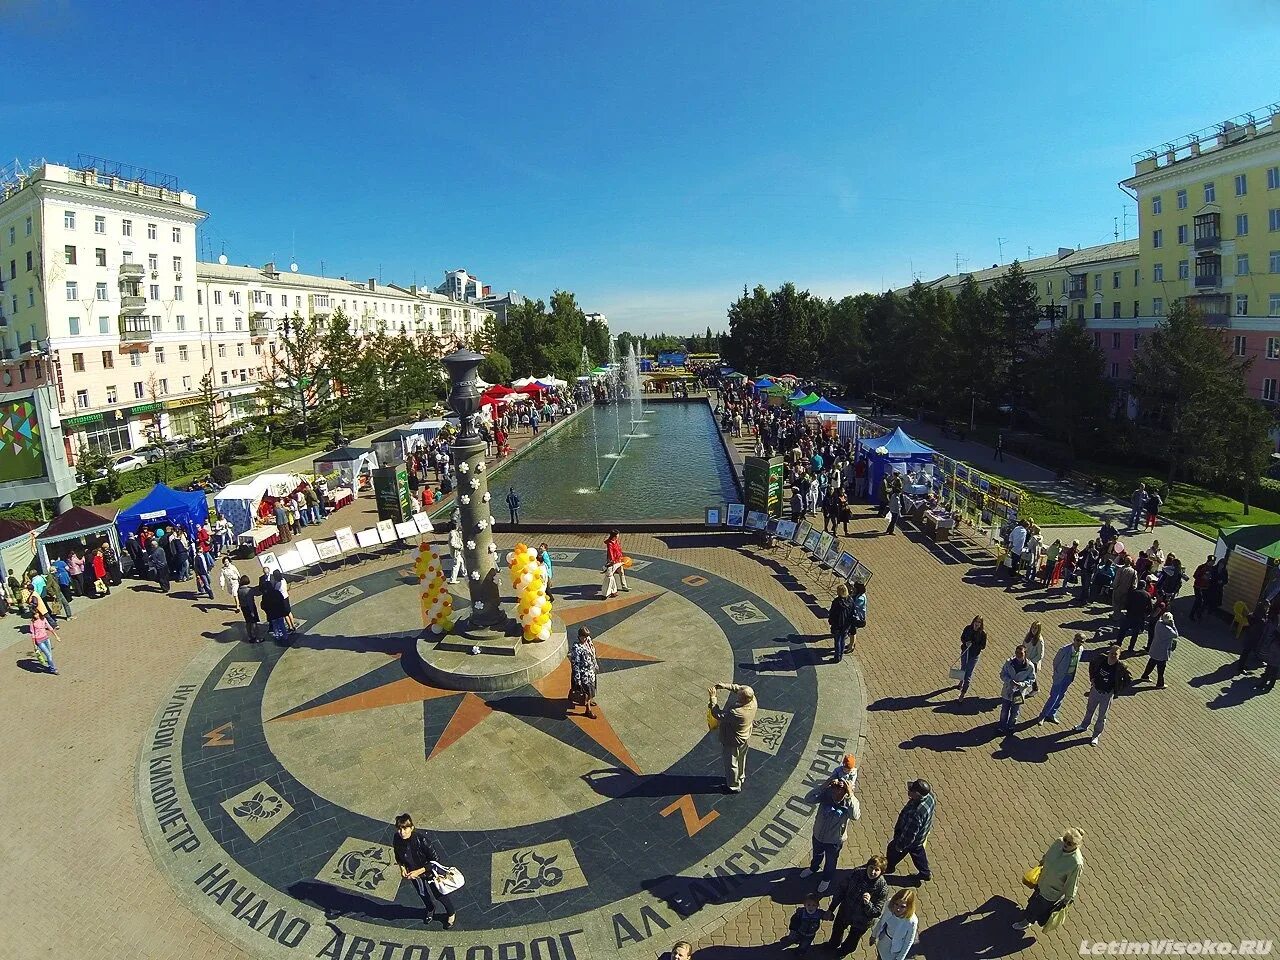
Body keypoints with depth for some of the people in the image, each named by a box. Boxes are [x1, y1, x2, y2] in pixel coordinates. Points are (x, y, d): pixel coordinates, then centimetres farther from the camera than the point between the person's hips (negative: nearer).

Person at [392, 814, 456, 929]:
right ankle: (430, 909, 62)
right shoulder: (397, 840, -24)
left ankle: (451, 913, 46)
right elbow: (398, 856, -1)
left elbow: (434, 860, -27)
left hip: (428, 871, -4)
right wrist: (402, 868, -15)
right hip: (412, 873, 4)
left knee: (439, 894, 18)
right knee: (422, 893, 29)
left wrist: (419, 871, -30)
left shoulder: (420, 838, -37)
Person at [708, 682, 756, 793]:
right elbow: (738, 688, -6)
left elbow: (718, 714, -32)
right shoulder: (753, 700, -24)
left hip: (732, 742, -7)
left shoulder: (736, 713, -46)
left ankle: (734, 786, 42)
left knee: (731, 764, 20)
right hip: (745, 737, 7)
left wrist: (713, 698, -25)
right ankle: (741, 778, 57)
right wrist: (725, 686, -18)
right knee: (741, 759, 32)